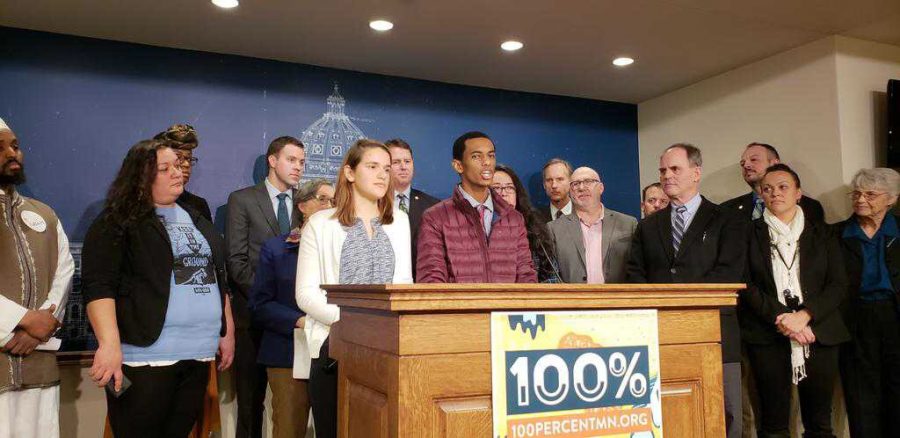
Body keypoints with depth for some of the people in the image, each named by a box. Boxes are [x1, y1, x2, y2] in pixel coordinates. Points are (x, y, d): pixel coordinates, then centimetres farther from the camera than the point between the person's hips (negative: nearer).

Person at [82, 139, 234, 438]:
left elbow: (219, 278, 21)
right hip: (146, 356, -6)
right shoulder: (118, 222, -3)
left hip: (198, 355, 6)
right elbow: (98, 286, -12)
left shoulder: (196, 221, 17)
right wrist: (109, 345, -23)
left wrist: (227, 332, 16)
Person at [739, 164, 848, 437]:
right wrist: (779, 317, -13)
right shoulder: (751, 233, 8)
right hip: (768, 337, -1)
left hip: (817, 333, 2)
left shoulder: (822, 234, 13)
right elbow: (746, 285, 0)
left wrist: (804, 316, -11)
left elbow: (838, 284, 4)